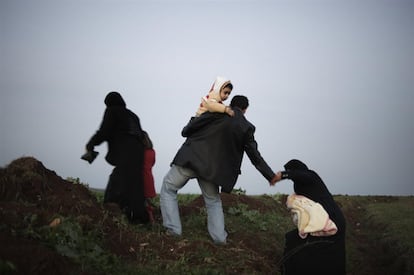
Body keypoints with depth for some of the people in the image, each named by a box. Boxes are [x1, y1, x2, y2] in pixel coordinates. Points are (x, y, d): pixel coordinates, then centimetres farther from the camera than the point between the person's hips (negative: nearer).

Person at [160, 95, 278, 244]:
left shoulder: (218, 112, -4)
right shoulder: (246, 128, 2)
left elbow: (187, 130, -4)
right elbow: (255, 156, 5)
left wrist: (186, 131, 20)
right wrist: (271, 176, 13)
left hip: (191, 157, -3)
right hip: (212, 168, 3)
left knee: (168, 188, 14)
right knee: (213, 201, 25)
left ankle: (173, 230, 7)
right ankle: (219, 237, 17)